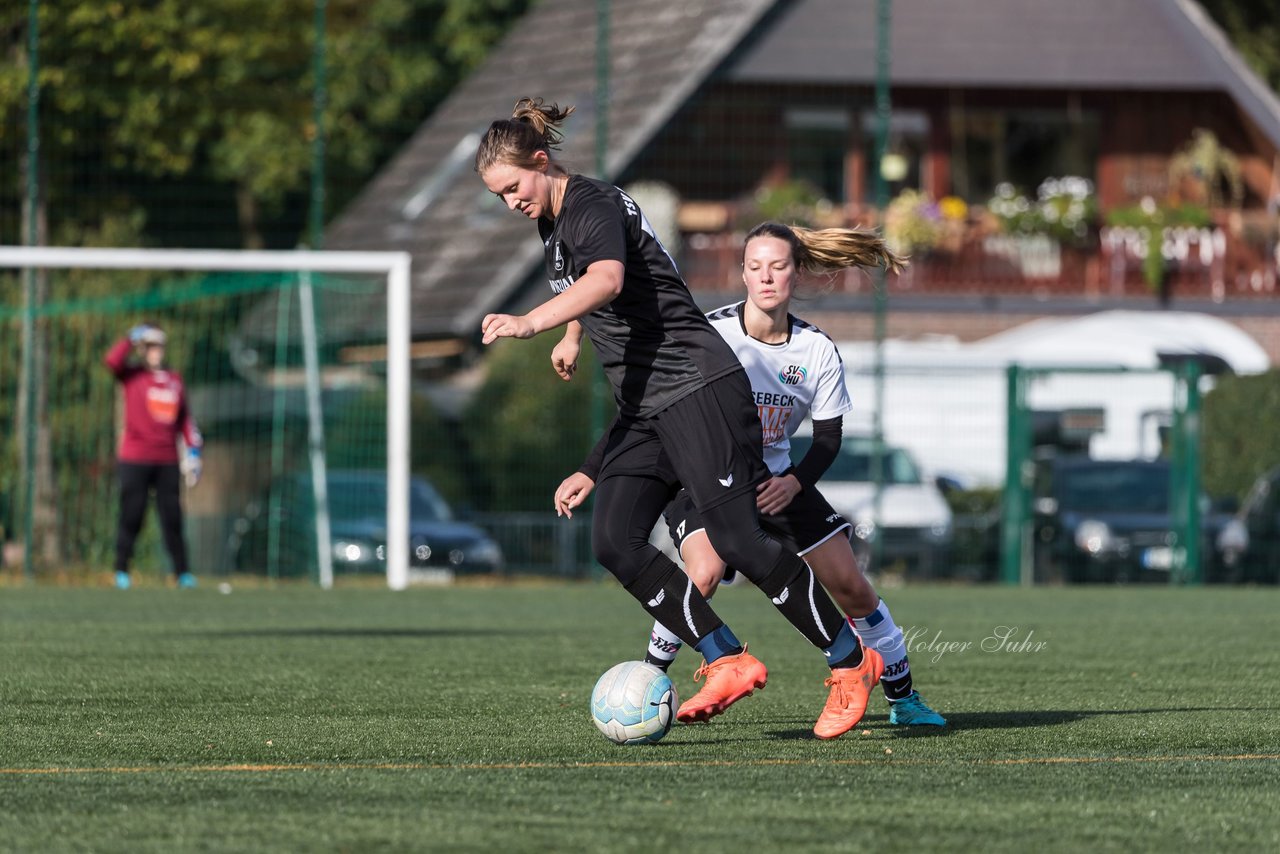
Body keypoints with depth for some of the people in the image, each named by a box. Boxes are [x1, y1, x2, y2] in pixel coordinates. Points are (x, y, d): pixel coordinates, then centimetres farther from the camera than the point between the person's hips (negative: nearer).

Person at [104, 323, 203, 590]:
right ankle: (121, 572, 7)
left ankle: (182, 573, 7)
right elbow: (113, 360, -20)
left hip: (167, 460, 4)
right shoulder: (132, 375, 2)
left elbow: (185, 418, 17)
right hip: (134, 459, -4)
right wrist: (132, 338, -10)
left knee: (172, 518, 3)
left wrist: (193, 450, 9)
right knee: (131, 516, -2)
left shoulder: (174, 379, 15)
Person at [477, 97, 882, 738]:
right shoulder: (553, 225, 16)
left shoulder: (594, 207, -14)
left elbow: (607, 280, -36)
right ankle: (729, 662, -4)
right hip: (643, 408, 9)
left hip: (696, 385, -9)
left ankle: (851, 662, -1)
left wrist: (528, 323, -49)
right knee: (614, 542, -9)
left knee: (736, 540, -14)